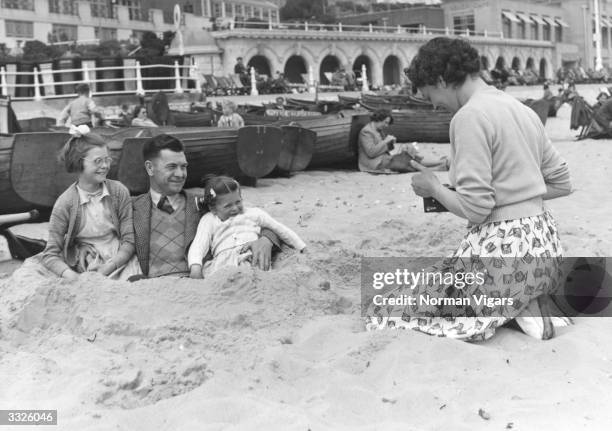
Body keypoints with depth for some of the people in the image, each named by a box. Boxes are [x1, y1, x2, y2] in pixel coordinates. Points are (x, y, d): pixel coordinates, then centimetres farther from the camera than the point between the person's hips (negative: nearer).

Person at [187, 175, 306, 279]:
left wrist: (303, 249, 26)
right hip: (224, 258, -1)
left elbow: (281, 230, 31)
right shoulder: (209, 220, 22)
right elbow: (198, 245, 8)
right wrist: (195, 266, -15)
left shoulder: (254, 213, 27)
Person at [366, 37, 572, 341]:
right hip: (544, 244, 8)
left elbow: (474, 208, -18)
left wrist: (433, 187, -1)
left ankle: (506, 311, -3)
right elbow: (562, 184, 16)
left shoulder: (469, 116, -15)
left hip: (501, 248, -8)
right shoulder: (523, 110, 10)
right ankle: (530, 304, 10)